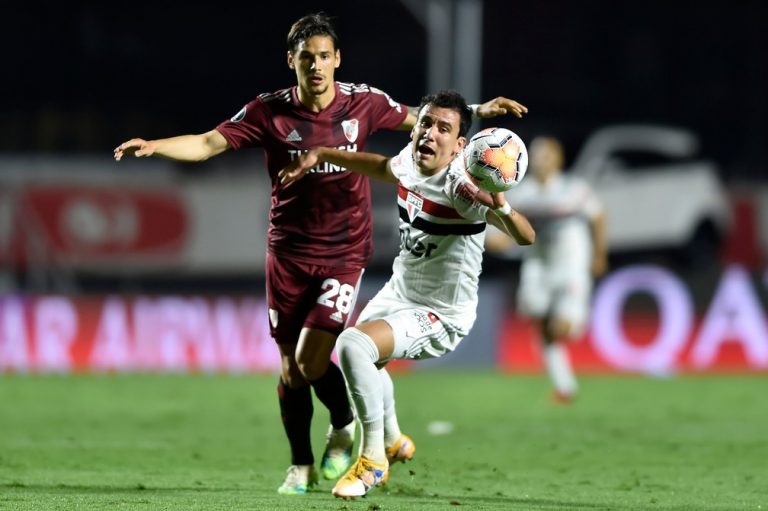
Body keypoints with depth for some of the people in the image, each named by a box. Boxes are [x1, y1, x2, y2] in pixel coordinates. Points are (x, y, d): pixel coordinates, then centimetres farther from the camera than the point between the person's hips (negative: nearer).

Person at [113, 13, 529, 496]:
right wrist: (152, 146, -25)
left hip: (344, 253, -1)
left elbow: (420, 119, 14)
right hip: (289, 254, 1)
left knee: (311, 361, -14)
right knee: (290, 369, 4)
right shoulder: (269, 111, -7)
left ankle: (345, 426, 16)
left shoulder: (364, 102, -4)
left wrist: (479, 110, 9)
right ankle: (301, 466, 22)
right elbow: (207, 144, -10)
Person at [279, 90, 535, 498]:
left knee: (353, 345, -29)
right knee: (361, 357, 30)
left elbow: (526, 237, -43)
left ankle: (374, 460, -10)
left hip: (441, 317, -9)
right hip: (399, 292, 9)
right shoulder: (409, 161, -9)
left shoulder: (462, 186, -31)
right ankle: (393, 441, 59)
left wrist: (501, 207, -62)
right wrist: (320, 155, 19)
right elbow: (381, 166, 18)